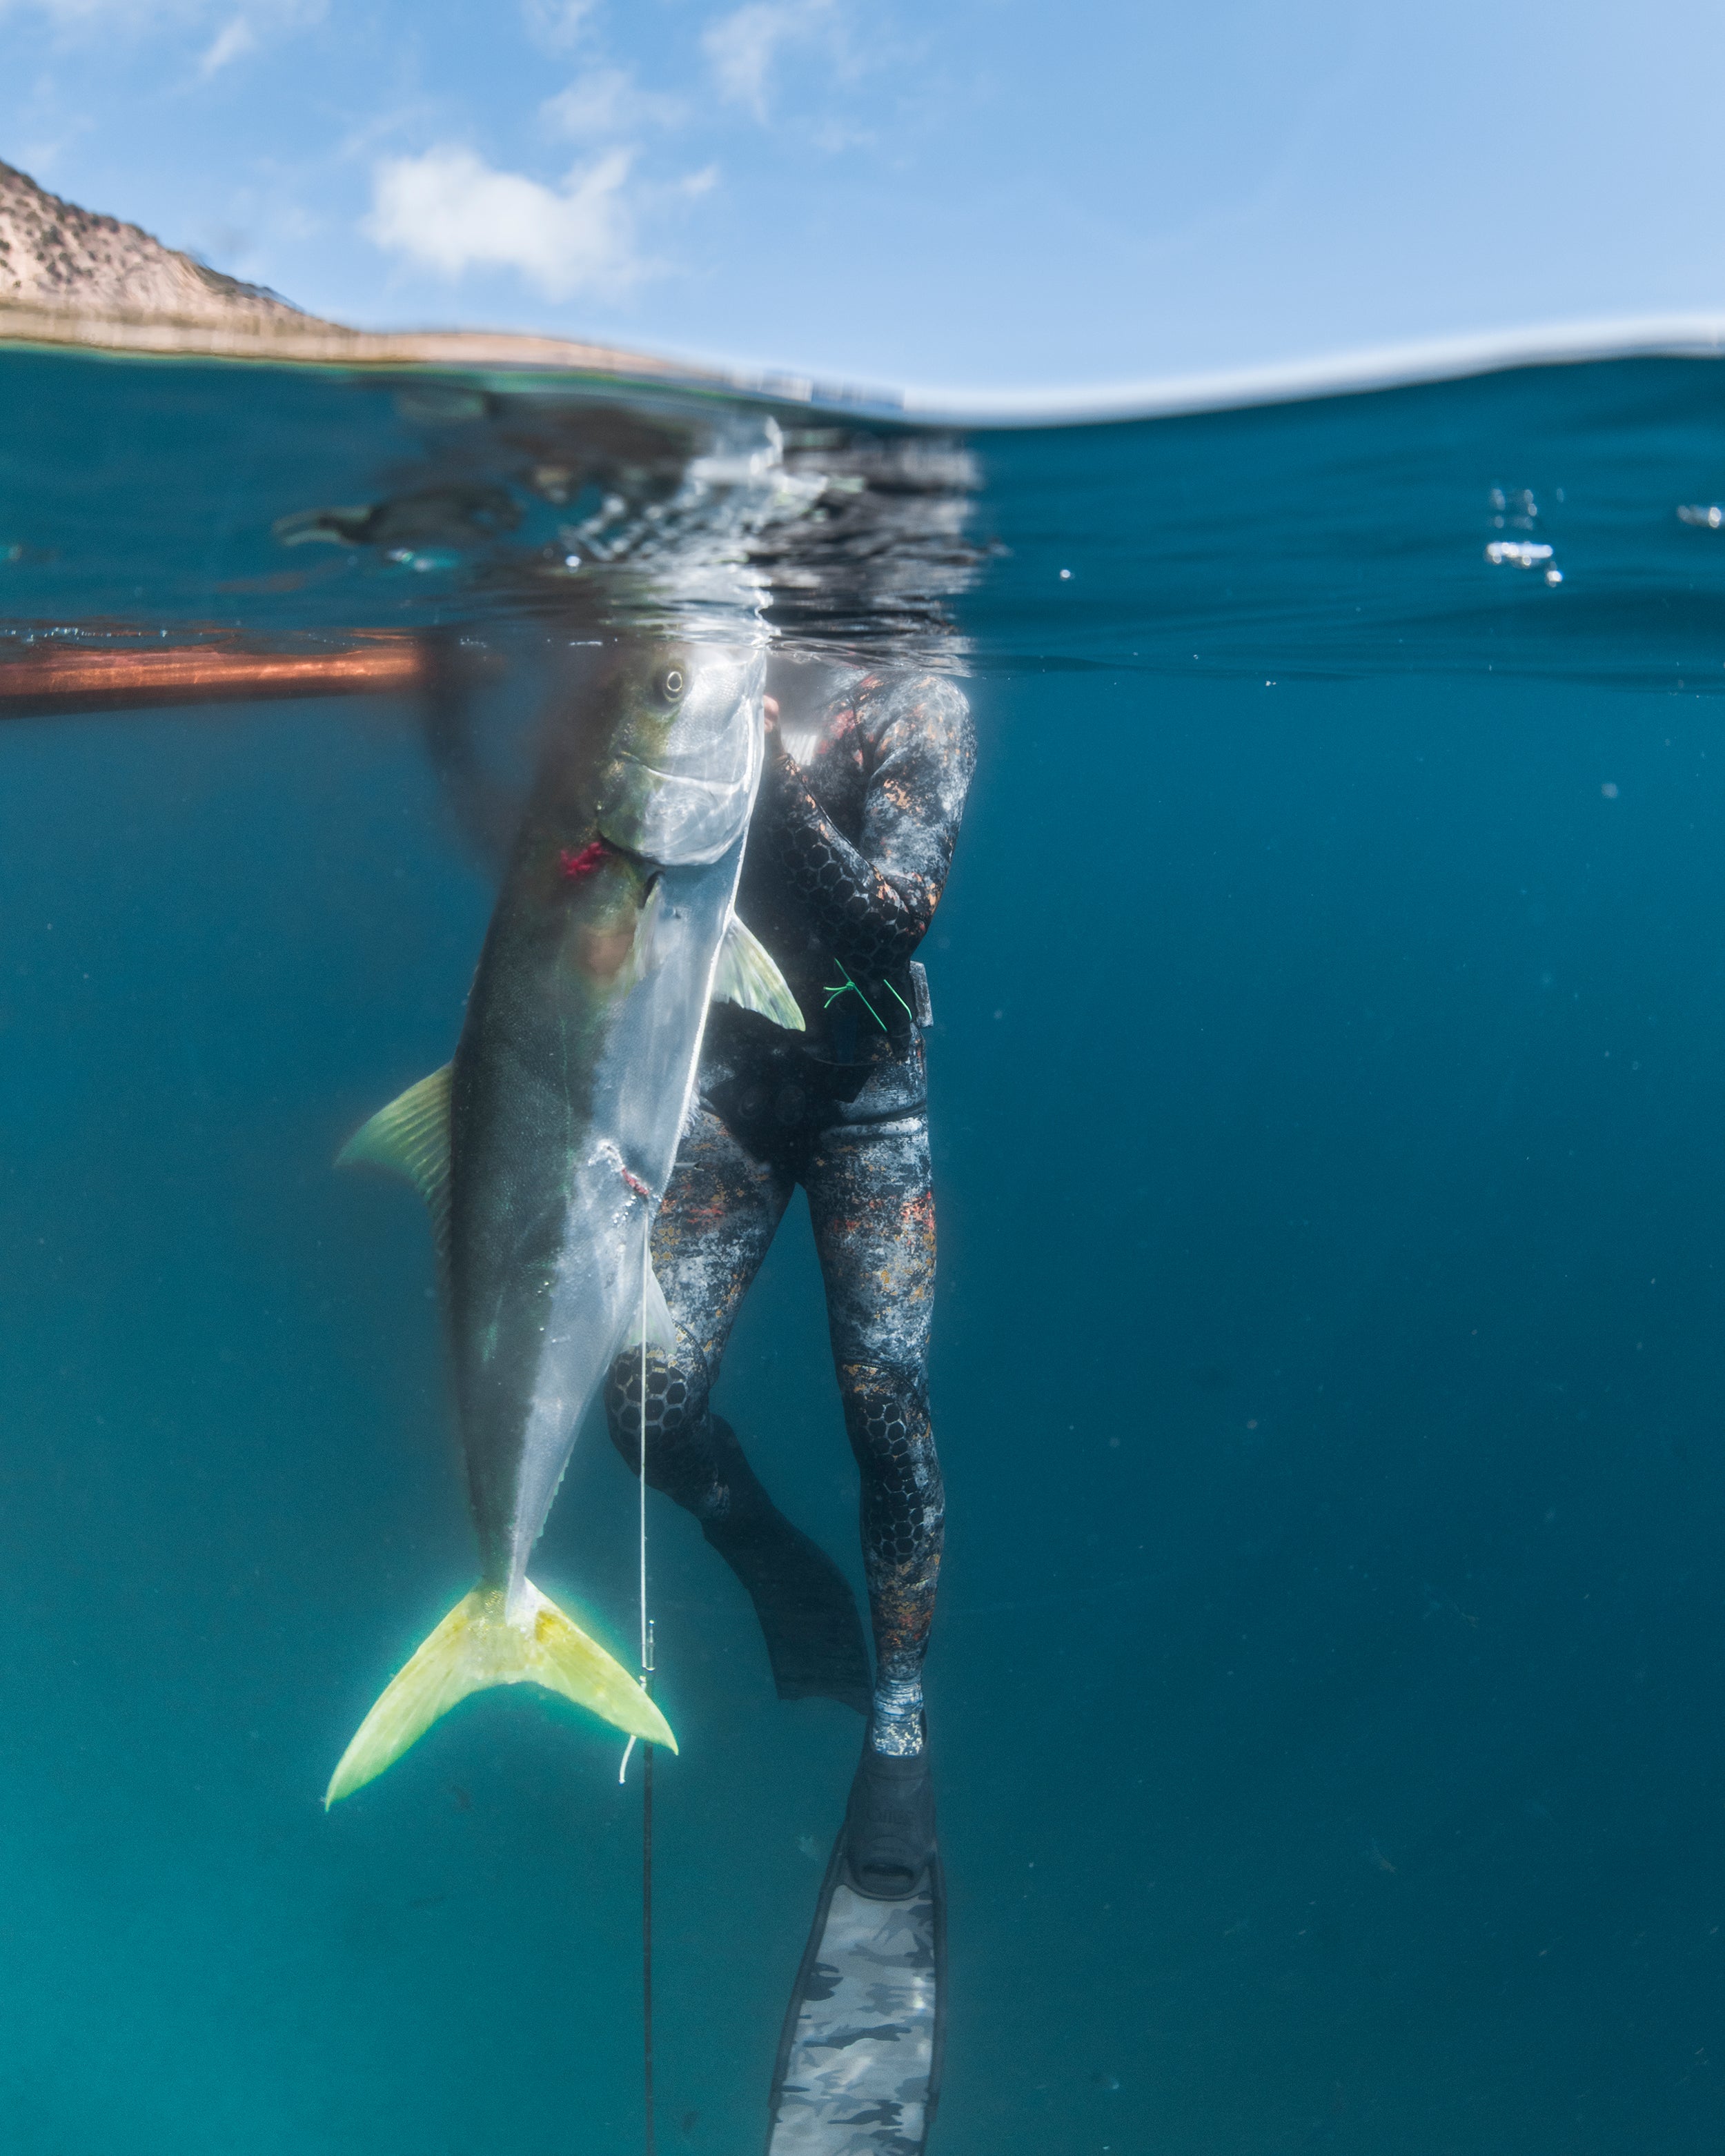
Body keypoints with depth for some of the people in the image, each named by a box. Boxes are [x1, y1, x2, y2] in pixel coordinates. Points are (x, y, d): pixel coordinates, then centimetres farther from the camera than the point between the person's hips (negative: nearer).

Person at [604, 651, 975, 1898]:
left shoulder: (919, 708, -7)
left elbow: (900, 911, -17)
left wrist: (775, 779, -27)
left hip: (868, 1101, -2)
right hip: (726, 1084, 2)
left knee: (886, 1397, -8)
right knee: (655, 1395, -8)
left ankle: (900, 1717, 14)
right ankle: (787, 1583, 25)